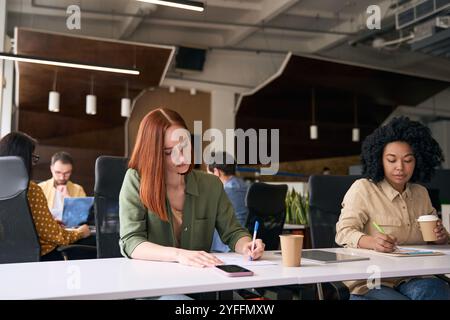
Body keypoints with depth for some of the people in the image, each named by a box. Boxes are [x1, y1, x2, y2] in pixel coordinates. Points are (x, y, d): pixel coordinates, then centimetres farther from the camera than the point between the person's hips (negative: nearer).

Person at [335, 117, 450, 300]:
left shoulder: (421, 193, 16)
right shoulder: (362, 189, -3)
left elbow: (433, 234, 26)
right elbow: (344, 232, -11)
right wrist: (372, 242, -32)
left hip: (413, 278, 4)